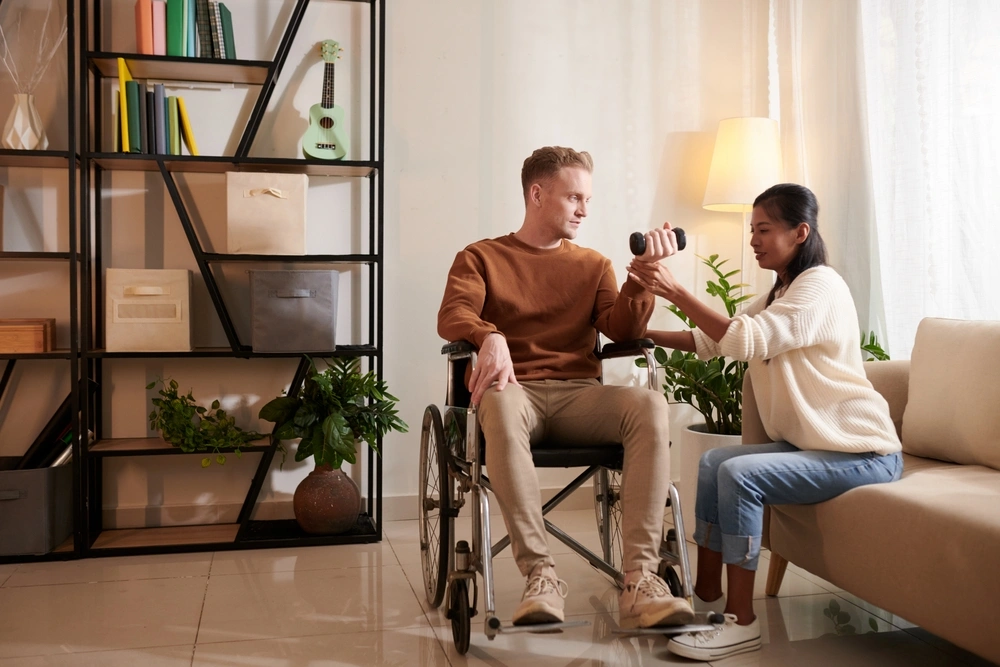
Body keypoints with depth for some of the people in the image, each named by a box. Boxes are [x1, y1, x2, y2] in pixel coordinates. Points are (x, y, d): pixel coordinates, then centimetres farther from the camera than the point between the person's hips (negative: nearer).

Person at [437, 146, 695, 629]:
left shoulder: (594, 266, 22)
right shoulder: (481, 258, 14)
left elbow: (621, 330, 7)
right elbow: (452, 315, -6)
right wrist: (491, 337, -28)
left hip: (579, 396, 3)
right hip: (516, 390, -2)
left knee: (649, 405, -29)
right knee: (501, 404, -39)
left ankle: (640, 580, -33)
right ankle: (540, 575, -37)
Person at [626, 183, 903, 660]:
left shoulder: (820, 285, -14)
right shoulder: (780, 295, 17)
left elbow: (744, 340, -28)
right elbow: (711, 341, 11)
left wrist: (675, 291, -29)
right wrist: (643, 333, 0)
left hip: (863, 451, -9)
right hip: (811, 442, 9)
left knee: (739, 473, -24)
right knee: (713, 462, -1)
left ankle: (741, 625, -16)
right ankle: (706, 596, 8)